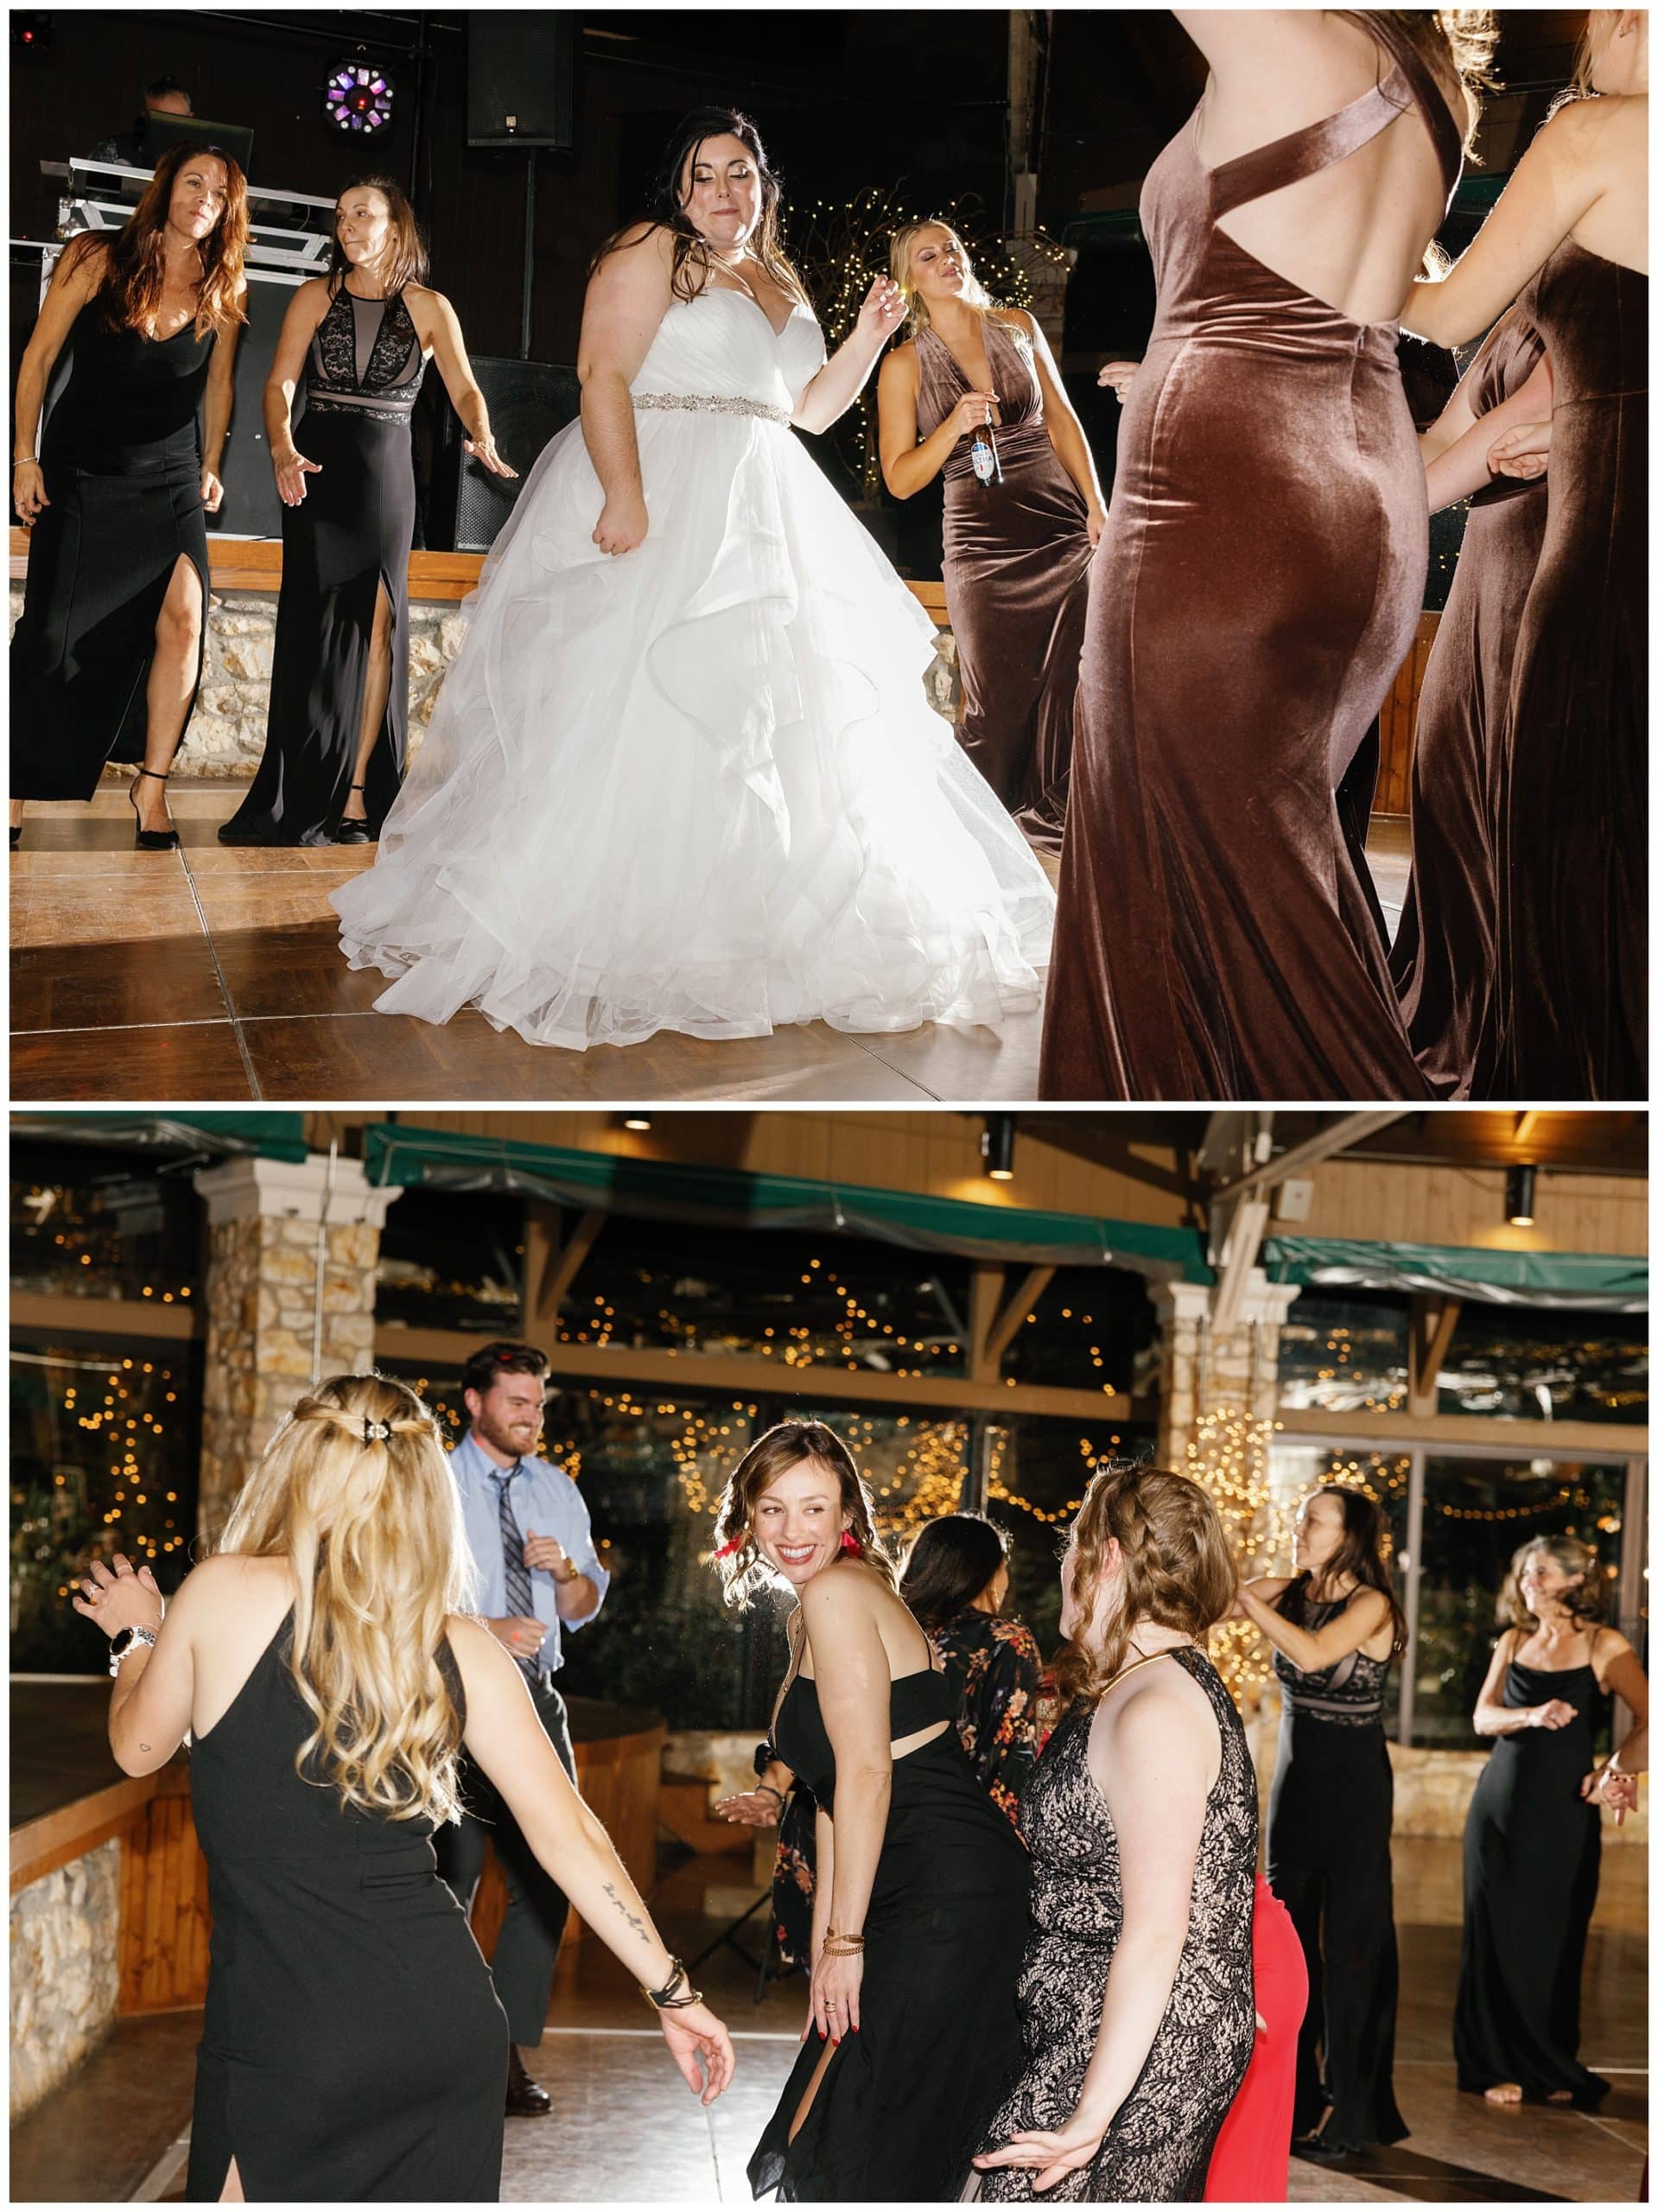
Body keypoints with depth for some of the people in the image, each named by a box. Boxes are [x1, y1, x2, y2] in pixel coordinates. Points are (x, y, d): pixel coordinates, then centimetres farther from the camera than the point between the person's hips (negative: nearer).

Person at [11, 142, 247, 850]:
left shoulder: (223, 288, -1)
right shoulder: (95, 259, -8)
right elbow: (39, 357, -3)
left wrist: (210, 466, 12)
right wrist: (25, 458, -6)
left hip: (170, 476, 2)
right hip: (81, 469, -2)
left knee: (182, 619, -14)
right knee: (52, 632, -3)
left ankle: (151, 787, -4)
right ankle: (18, 791, 10)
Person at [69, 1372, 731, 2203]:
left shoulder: (225, 1593, -4)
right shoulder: (463, 1647, 4)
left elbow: (138, 1749, 12)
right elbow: (568, 1833, 4)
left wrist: (134, 1635, 33)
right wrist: (672, 1990, 11)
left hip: (289, 2031, -4)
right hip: (447, 2011, 4)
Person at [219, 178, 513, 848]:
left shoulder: (429, 308, 5)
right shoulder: (316, 297, 5)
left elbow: (465, 390, -2)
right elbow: (280, 384, -2)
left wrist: (483, 439, -24)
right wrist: (282, 448, -21)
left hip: (386, 473, 0)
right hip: (317, 471, 0)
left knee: (377, 623, -5)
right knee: (315, 626, -3)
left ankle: (356, 798, -3)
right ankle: (301, 801, 1)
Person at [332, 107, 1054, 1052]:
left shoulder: (781, 283, 21)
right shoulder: (650, 254, -3)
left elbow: (809, 408, 27)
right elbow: (604, 376, -14)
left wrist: (868, 339, 10)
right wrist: (625, 493, -26)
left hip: (762, 519, 8)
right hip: (658, 507, -8)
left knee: (777, 713, 4)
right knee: (645, 704, -14)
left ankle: (752, 928, 9)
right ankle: (608, 930, -14)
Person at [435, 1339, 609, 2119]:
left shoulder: (557, 1491, 12)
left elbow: (585, 1608, 14)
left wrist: (567, 1570, -8)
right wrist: (486, 1632, -23)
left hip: (533, 1700, 5)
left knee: (545, 1880, 0)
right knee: (450, 1879, -1)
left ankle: (508, 2052, 8)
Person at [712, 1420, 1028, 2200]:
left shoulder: (837, 1592, -11)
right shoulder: (812, 1615, 19)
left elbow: (866, 1773, -16)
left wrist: (844, 1943, -15)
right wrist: (824, 1951, 17)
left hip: (946, 1898, -10)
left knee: (862, 2165, -4)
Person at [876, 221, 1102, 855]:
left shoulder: (1017, 326, 9)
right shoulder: (905, 366, 0)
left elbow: (1061, 419, 13)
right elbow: (900, 479, -1)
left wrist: (1096, 505, 5)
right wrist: (955, 426, -16)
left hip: (1061, 528, 3)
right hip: (982, 537, -3)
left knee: (1069, 679, 0)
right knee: (997, 700, -3)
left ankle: (1050, 811, 15)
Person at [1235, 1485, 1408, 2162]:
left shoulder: (1370, 1605, -13)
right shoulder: (1289, 1591, 3)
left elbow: (1312, 1653, -30)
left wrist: (1244, 1596, -28)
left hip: (1353, 1789, -6)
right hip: (1296, 1782, 6)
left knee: (1350, 1943, -2)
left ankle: (1349, 2110, 3)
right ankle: (1292, 2096, 21)